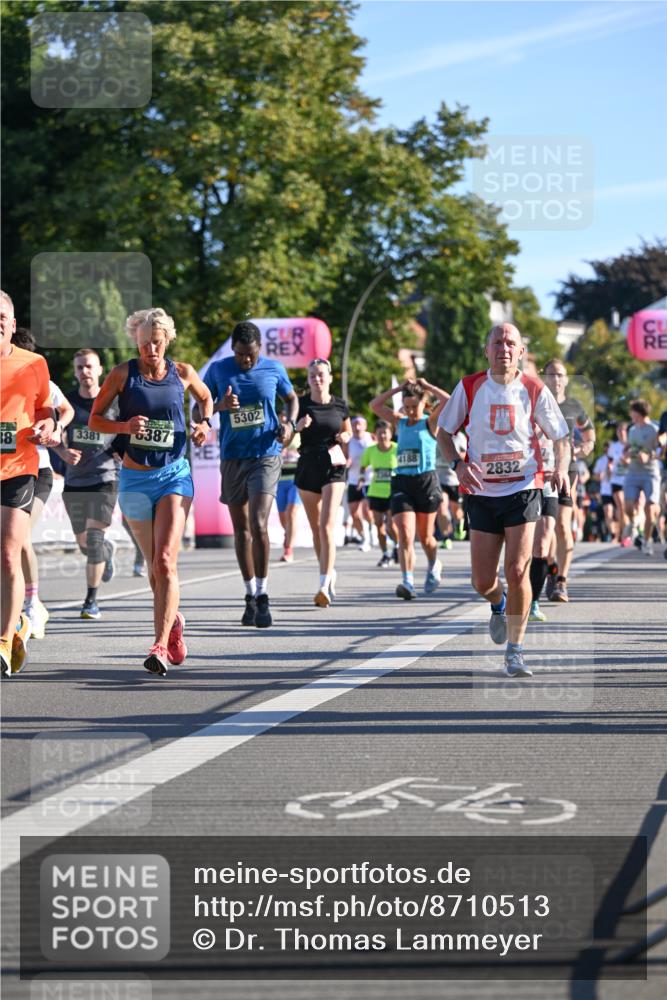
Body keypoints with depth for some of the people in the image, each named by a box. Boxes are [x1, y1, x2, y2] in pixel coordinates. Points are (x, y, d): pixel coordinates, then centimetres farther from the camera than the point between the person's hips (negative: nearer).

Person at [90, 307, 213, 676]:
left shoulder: (183, 373, 2)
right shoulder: (123, 374, -2)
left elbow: (205, 398, 23)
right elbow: (94, 419, 1)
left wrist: (204, 423, 3)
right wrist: (124, 426, -18)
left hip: (174, 474, -1)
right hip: (135, 478, 1)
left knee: (166, 561, -17)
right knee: (154, 565, 13)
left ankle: (160, 646, -22)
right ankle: (172, 622, 40)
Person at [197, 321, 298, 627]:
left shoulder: (274, 369, 0)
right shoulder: (218, 369, 0)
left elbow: (291, 398, 17)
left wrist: (290, 423, -3)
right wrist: (220, 406, -15)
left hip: (266, 456, -2)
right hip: (232, 458, 2)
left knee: (258, 525, -16)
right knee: (241, 529, 9)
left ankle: (262, 596, -8)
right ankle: (250, 596, 19)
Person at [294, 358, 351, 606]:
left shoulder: (340, 406, 3)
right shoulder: (300, 404, 0)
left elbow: (347, 431, 19)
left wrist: (345, 437, -3)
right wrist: (297, 426, -18)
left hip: (333, 467, -2)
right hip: (307, 466, 2)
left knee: (327, 527, -16)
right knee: (315, 529, 11)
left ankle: (324, 586, -22)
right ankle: (330, 572, 33)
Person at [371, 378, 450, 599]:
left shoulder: (430, 423, 2)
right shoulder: (400, 423, 12)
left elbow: (447, 401, -14)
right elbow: (375, 405, 7)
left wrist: (426, 386, -2)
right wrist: (399, 388, 5)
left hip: (426, 481, -2)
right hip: (401, 482, 2)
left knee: (425, 535, 11)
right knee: (405, 534, -13)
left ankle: (433, 566, 41)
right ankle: (408, 582, -19)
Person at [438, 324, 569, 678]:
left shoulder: (534, 390, -3)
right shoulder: (469, 387, -1)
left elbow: (560, 438, 7)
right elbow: (444, 432, 8)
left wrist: (561, 469, -13)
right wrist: (458, 464, -10)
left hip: (523, 489, -1)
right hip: (482, 493, 1)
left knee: (517, 570, -14)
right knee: (482, 582, 2)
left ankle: (515, 652, -1)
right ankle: (498, 606, 40)